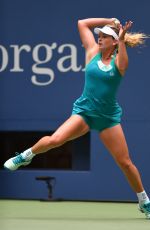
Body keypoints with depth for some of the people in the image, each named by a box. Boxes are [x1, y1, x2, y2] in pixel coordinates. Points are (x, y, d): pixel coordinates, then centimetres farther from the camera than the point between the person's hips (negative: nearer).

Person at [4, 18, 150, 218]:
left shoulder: (118, 61, -4)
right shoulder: (93, 52, 2)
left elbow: (123, 64, -30)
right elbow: (82, 23, 3)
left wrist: (122, 40, -43)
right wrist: (109, 21, 2)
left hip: (108, 117, -1)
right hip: (84, 111, 1)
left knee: (125, 162, 2)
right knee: (55, 139, -23)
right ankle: (26, 156, 5)